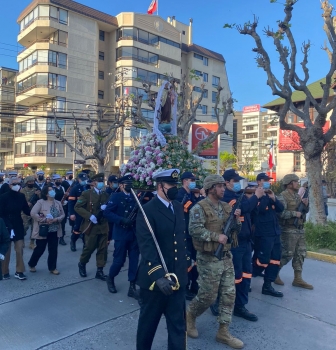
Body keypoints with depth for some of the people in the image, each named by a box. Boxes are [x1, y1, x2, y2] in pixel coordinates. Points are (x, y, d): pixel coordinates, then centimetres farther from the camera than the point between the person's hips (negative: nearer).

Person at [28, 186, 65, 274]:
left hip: (54, 231, 4)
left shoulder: (58, 203, 5)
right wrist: (44, 219, -21)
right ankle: (31, 264, 33)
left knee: (53, 250, 7)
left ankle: (52, 268, 20)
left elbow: (62, 215, 7)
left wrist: (56, 219, -13)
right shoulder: (40, 202, -10)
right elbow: (33, 213, -18)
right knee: (40, 249, 8)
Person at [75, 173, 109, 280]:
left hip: (103, 226, 4)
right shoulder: (86, 194, -4)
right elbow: (77, 207, -10)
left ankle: (99, 271, 17)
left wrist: (106, 208, -12)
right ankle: (82, 264, 31)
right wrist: (89, 216, -19)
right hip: (91, 226, -4)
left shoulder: (106, 194, 10)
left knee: (103, 249, 5)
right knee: (89, 248, 3)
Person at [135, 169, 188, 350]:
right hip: (155, 277, -5)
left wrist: (185, 263, 14)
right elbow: (146, 246, -24)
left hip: (177, 277, 6)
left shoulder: (178, 207, 6)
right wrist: (158, 275, -32)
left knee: (178, 323, 14)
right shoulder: (147, 210, -16)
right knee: (148, 321, 17)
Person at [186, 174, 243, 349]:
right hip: (209, 259, -7)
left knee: (229, 294, 8)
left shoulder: (226, 206, 9)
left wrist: (236, 219, -7)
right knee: (208, 295, 2)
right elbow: (194, 230, -24)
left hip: (226, 256, 7)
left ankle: (223, 331, 22)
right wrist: (216, 236, -25)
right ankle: (189, 315, 30)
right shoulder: (200, 208, -13)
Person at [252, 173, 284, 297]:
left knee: (275, 259, 8)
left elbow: (281, 209, 6)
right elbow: (260, 210, -23)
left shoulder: (270, 195, 17)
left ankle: (267, 286, 17)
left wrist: (273, 198, -9)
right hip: (263, 234, -8)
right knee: (262, 259, -7)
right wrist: (264, 195, -20)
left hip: (275, 232, 8)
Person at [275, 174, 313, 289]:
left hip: (300, 230, 9)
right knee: (287, 254, -4)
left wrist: (305, 204, -1)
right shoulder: (283, 196, -13)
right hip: (289, 230, -8)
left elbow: (305, 211, 19)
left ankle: (298, 279, 17)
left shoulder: (297, 195, 14)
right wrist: (294, 213, -19)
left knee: (301, 254, 9)